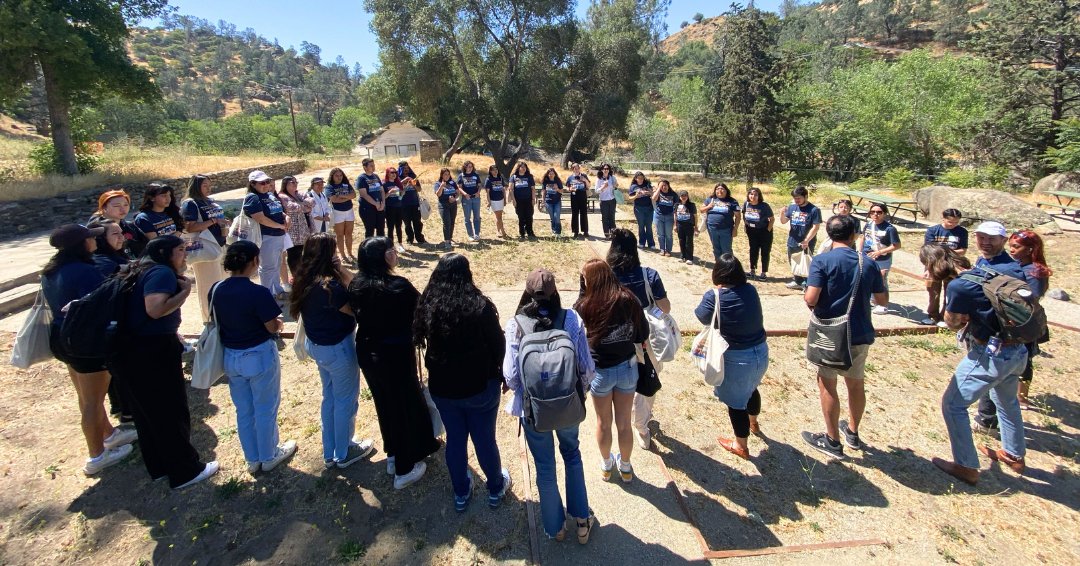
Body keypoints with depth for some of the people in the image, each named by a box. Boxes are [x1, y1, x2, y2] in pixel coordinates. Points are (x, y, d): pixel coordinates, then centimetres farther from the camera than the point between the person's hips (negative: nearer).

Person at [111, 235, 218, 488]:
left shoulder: (142, 271, 14)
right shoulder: (162, 272, -15)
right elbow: (155, 309, -28)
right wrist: (185, 290, -18)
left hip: (128, 352, 10)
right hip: (153, 353, -10)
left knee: (146, 412, 20)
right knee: (172, 412, 4)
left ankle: (159, 467, 36)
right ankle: (185, 472, 17)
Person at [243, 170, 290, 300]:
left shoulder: (270, 195, 12)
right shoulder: (252, 198, -13)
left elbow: (279, 211, 24)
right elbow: (261, 219, -23)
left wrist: (286, 217, 2)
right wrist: (280, 225, -17)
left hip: (279, 236, 9)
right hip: (266, 237, -9)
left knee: (276, 265, 19)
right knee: (268, 267, 0)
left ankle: (277, 290, 33)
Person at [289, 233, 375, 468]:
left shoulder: (304, 281, -2)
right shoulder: (329, 286, -28)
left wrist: (342, 275, -8)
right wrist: (345, 273, -18)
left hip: (317, 345, 9)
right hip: (338, 348, -9)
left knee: (330, 398, 24)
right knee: (345, 401, 12)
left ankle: (330, 453, 39)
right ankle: (344, 453, 31)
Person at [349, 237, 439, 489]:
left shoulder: (357, 284, -4)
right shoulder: (399, 286, -23)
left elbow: (356, 313, 6)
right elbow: (419, 312, -14)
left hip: (367, 353, 7)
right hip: (395, 354, -6)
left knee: (384, 403, 23)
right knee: (405, 406, 11)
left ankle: (393, 456, 42)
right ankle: (404, 470, 23)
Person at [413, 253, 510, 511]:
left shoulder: (427, 305, -10)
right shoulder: (480, 306, -20)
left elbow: (420, 340, 5)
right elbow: (498, 345, -12)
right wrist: (501, 375, 2)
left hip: (441, 388, 3)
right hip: (480, 386, -3)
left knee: (455, 439, 20)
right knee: (485, 439, 15)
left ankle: (461, 493, 38)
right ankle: (495, 489, 37)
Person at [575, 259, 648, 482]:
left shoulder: (584, 307, -17)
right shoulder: (629, 300, -12)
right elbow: (643, 336, -7)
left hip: (600, 371, -1)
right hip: (627, 368, 2)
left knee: (603, 422, 21)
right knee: (624, 422, 18)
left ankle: (606, 465, 42)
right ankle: (625, 466, 39)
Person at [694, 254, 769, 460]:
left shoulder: (714, 296, -21)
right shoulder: (750, 290, -6)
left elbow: (702, 317, -5)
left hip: (736, 357, -6)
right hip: (761, 351, 6)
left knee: (735, 401, 13)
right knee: (750, 388, 32)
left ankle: (741, 446, 31)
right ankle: (753, 423, 59)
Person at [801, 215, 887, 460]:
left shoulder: (822, 261, -13)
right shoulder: (868, 263, 1)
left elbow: (810, 299, -22)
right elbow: (883, 300, 9)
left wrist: (807, 297, 1)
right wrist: (880, 279, 27)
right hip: (860, 333, 5)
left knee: (827, 384, 8)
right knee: (856, 383, 20)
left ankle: (832, 441, 18)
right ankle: (853, 433, 39)